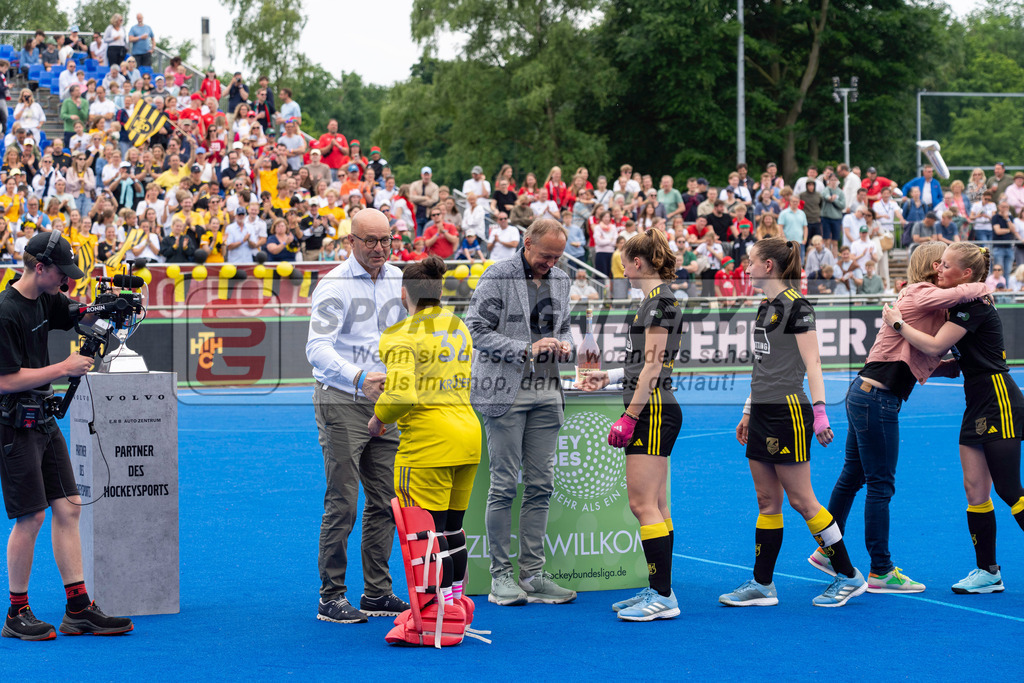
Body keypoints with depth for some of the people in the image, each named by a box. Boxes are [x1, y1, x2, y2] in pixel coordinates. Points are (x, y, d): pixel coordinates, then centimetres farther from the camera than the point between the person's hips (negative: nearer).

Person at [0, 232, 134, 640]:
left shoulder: (45, 300, 8)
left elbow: (86, 316, 23)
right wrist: (64, 369, -17)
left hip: (43, 421, 9)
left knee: (68, 508, 6)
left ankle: (78, 609, 9)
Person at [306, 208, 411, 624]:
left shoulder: (398, 280, 9)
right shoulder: (334, 286, -12)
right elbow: (317, 348, -24)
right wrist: (358, 378, -39)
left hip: (384, 402, 6)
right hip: (341, 402, -6)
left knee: (385, 501, 8)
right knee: (342, 503, -7)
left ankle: (377, 593, 16)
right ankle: (331, 597, 0)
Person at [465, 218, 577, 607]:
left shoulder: (560, 280, 12)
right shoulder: (497, 278, -8)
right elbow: (478, 331, -10)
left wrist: (564, 342, 0)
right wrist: (527, 349, -18)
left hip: (547, 393, 6)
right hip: (506, 392, -6)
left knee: (540, 486, 6)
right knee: (504, 484, -4)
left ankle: (533, 574, 11)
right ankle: (501, 575, 3)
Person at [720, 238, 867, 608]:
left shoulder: (796, 306, -12)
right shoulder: (765, 306, 15)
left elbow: (811, 362, -16)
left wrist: (820, 411, -23)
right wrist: (748, 412, 23)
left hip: (789, 412, -9)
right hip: (763, 414, 9)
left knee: (801, 499, -5)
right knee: (767, 501, 9)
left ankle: (849, 576, 4)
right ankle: (761, 585, 12)